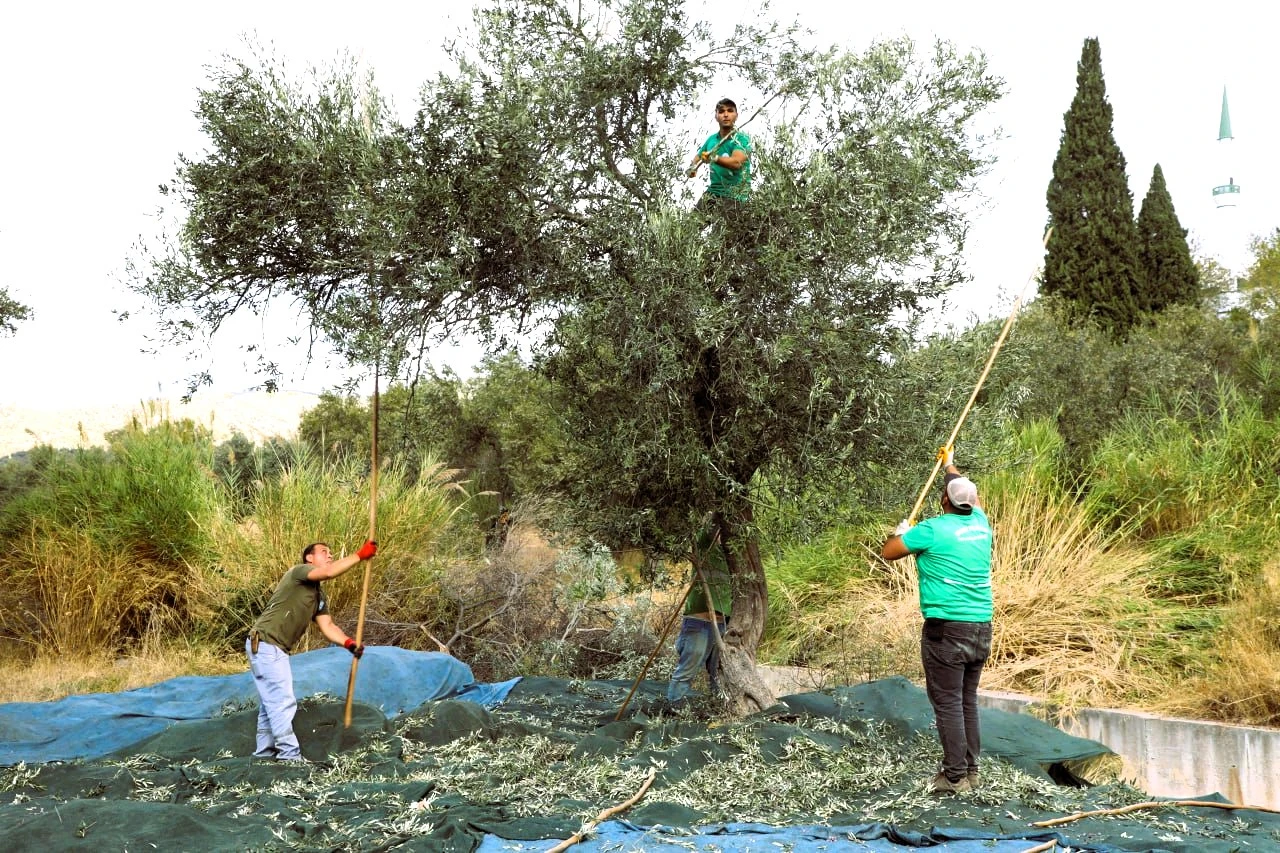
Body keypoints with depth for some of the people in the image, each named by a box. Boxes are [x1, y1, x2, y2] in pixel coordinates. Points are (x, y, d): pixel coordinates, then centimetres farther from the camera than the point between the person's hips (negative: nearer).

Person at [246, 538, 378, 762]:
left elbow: (327, 626, 8)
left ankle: (265, 754, 21)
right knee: (283, 703, -12)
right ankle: (290, 756, -12)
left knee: (271, 704, 14)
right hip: (265, 644, -10)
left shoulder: (318, 596, 19)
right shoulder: (298, 572, -7)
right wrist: (360, 555, -21)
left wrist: (349, 643, -9)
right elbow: (329, 572, -26)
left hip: (275, 649, 10)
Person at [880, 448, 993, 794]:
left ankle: (955, 777, -1)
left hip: (946, 629, -6)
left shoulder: (932, 529, -9)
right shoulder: (980, 524, 8)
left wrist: (902, 531, 21)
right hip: (981, 629, 6)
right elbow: (969, 493, 30)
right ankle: (971, 770, 20)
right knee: (968, 701, 14)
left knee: (948, 703, -2)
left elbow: (887, 553, 1)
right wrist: (950, 464, 46)